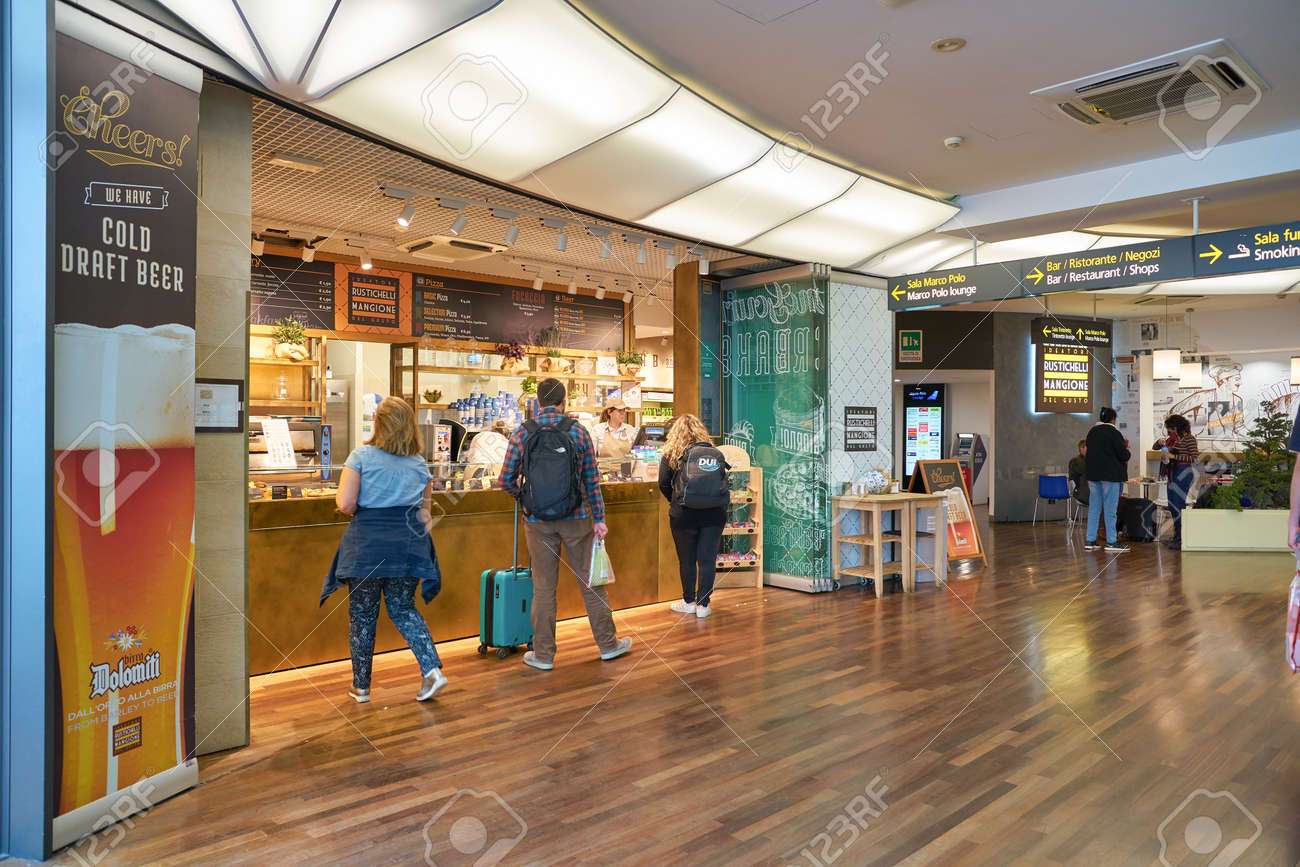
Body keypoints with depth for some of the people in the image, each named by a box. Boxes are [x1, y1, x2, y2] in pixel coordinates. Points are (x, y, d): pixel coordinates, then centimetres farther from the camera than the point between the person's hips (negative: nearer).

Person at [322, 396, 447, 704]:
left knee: (362, 615, 10)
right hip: (408, 544, 4)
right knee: (403, 609, 16)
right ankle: (432, 669, 1)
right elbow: (424, 512, 10)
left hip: (367, 543, -3)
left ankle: (361, 687, 22)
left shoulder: (361, 456, -4)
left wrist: (362, 511, 10)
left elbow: (345, 503, -10)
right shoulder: (420, 464, 8)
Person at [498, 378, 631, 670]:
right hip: (575, 519, 0)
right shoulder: (578, 432, -3)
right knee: (590, 581, 11)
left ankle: (543, 654, 16)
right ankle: (608, 643, 22)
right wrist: (599, 518, 4)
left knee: (543, 586, 8)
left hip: (537, 522, 0)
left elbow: (506, 481, -2)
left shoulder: (522, 434, -4)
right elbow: (591, 480, -2)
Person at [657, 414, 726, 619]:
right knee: (707, 559, 7)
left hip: (684, 515, -2)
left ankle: (689, 602, 21)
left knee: (687, 560, 10)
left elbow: (664, 484, -6)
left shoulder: (670, 454, -2)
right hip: (713, 513, 2)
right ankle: (703, 604, 11)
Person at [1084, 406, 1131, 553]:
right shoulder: (1113, 432, -10)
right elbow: (1123, 455, -9)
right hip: (1110, 475, -6)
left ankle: (1089, 540, 10)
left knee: (1093, 508, 9)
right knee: (1110, 509, -1)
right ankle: (1111, 542, 3)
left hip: (1093, 475, 6)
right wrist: (1127, 451, 10)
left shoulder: (1092, 432, 9)